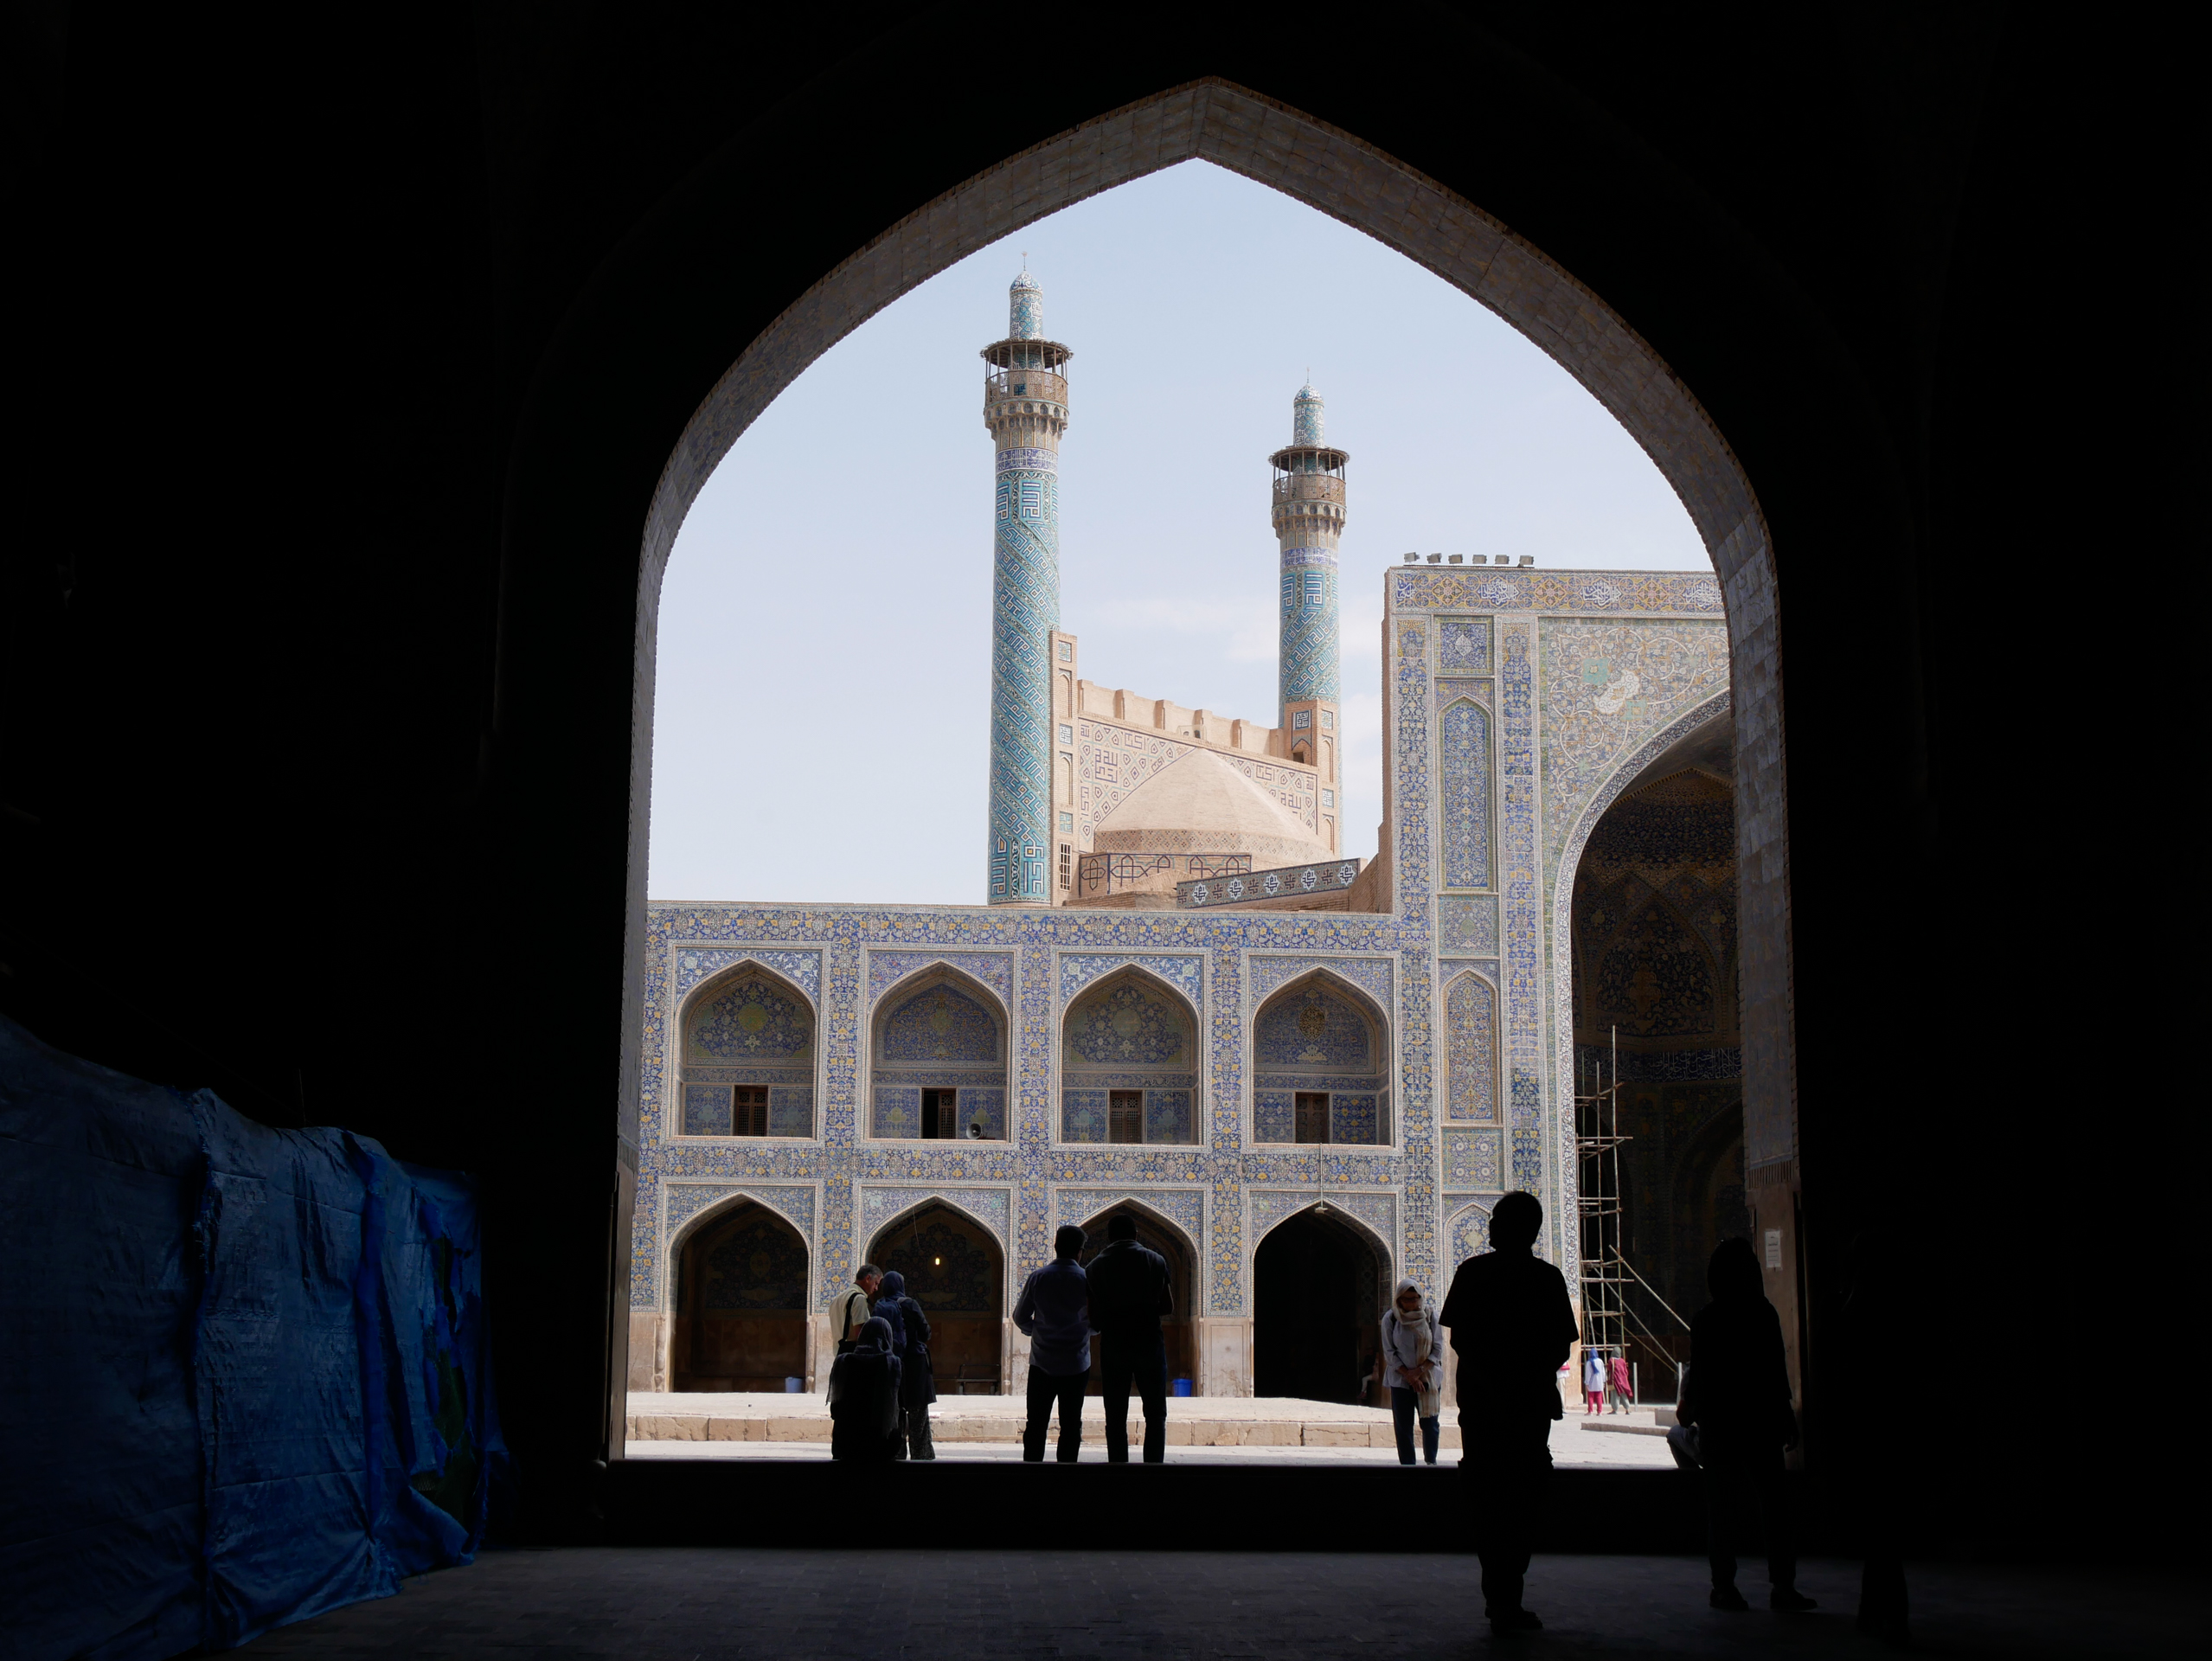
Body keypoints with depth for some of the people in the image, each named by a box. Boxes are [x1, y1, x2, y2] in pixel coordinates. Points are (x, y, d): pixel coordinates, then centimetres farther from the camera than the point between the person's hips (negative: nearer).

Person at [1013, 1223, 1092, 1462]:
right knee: (1070, 1425, 5)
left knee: (1036, 1423, 7)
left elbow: (1020, 1317, 3)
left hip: (1042, 1363, 1)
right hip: (1076, 1364, -1)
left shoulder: (1038, 1278, -3)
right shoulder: (1087, 1279, -7)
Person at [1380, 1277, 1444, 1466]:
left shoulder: (1430, 1316, -2)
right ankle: (1407, 1464, 5)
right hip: (1400, 1379, 0)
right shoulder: (1390, 1318, -3)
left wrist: (1419, 1371, -13)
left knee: (1430, 1423, 2)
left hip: (1429, 1378, 0)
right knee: (1403, 1426, -2)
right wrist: (1409, 1376, -11)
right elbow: (1389, 1352, -2)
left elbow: (1438, 1349, -2)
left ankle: (1431, 1461, 21)